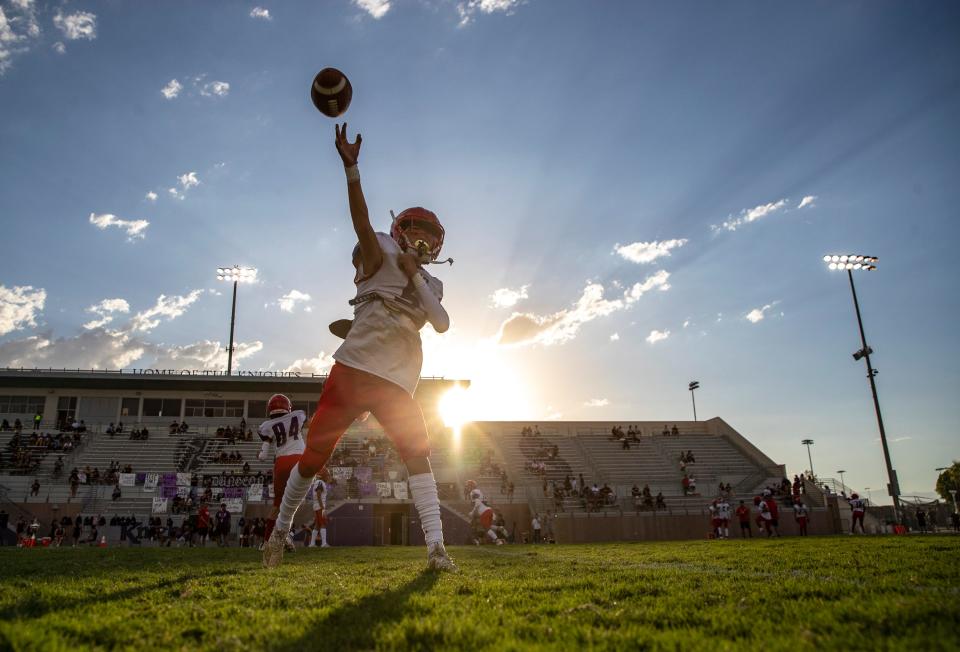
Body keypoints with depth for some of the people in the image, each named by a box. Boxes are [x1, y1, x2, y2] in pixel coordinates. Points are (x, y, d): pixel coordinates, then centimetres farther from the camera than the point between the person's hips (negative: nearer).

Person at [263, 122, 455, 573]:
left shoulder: (430, 285, 17)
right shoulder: (380, 257, 2)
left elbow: (442, 323, -2)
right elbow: (362, 221, -18)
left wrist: (415, 277, -9)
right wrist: (351, 166, -33)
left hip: (397, 384, 4)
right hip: (353, 370, -4)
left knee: (417, 455, -9)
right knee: (315, 455, 3)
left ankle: (436, 547, -8)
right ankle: (280, 529, 25)